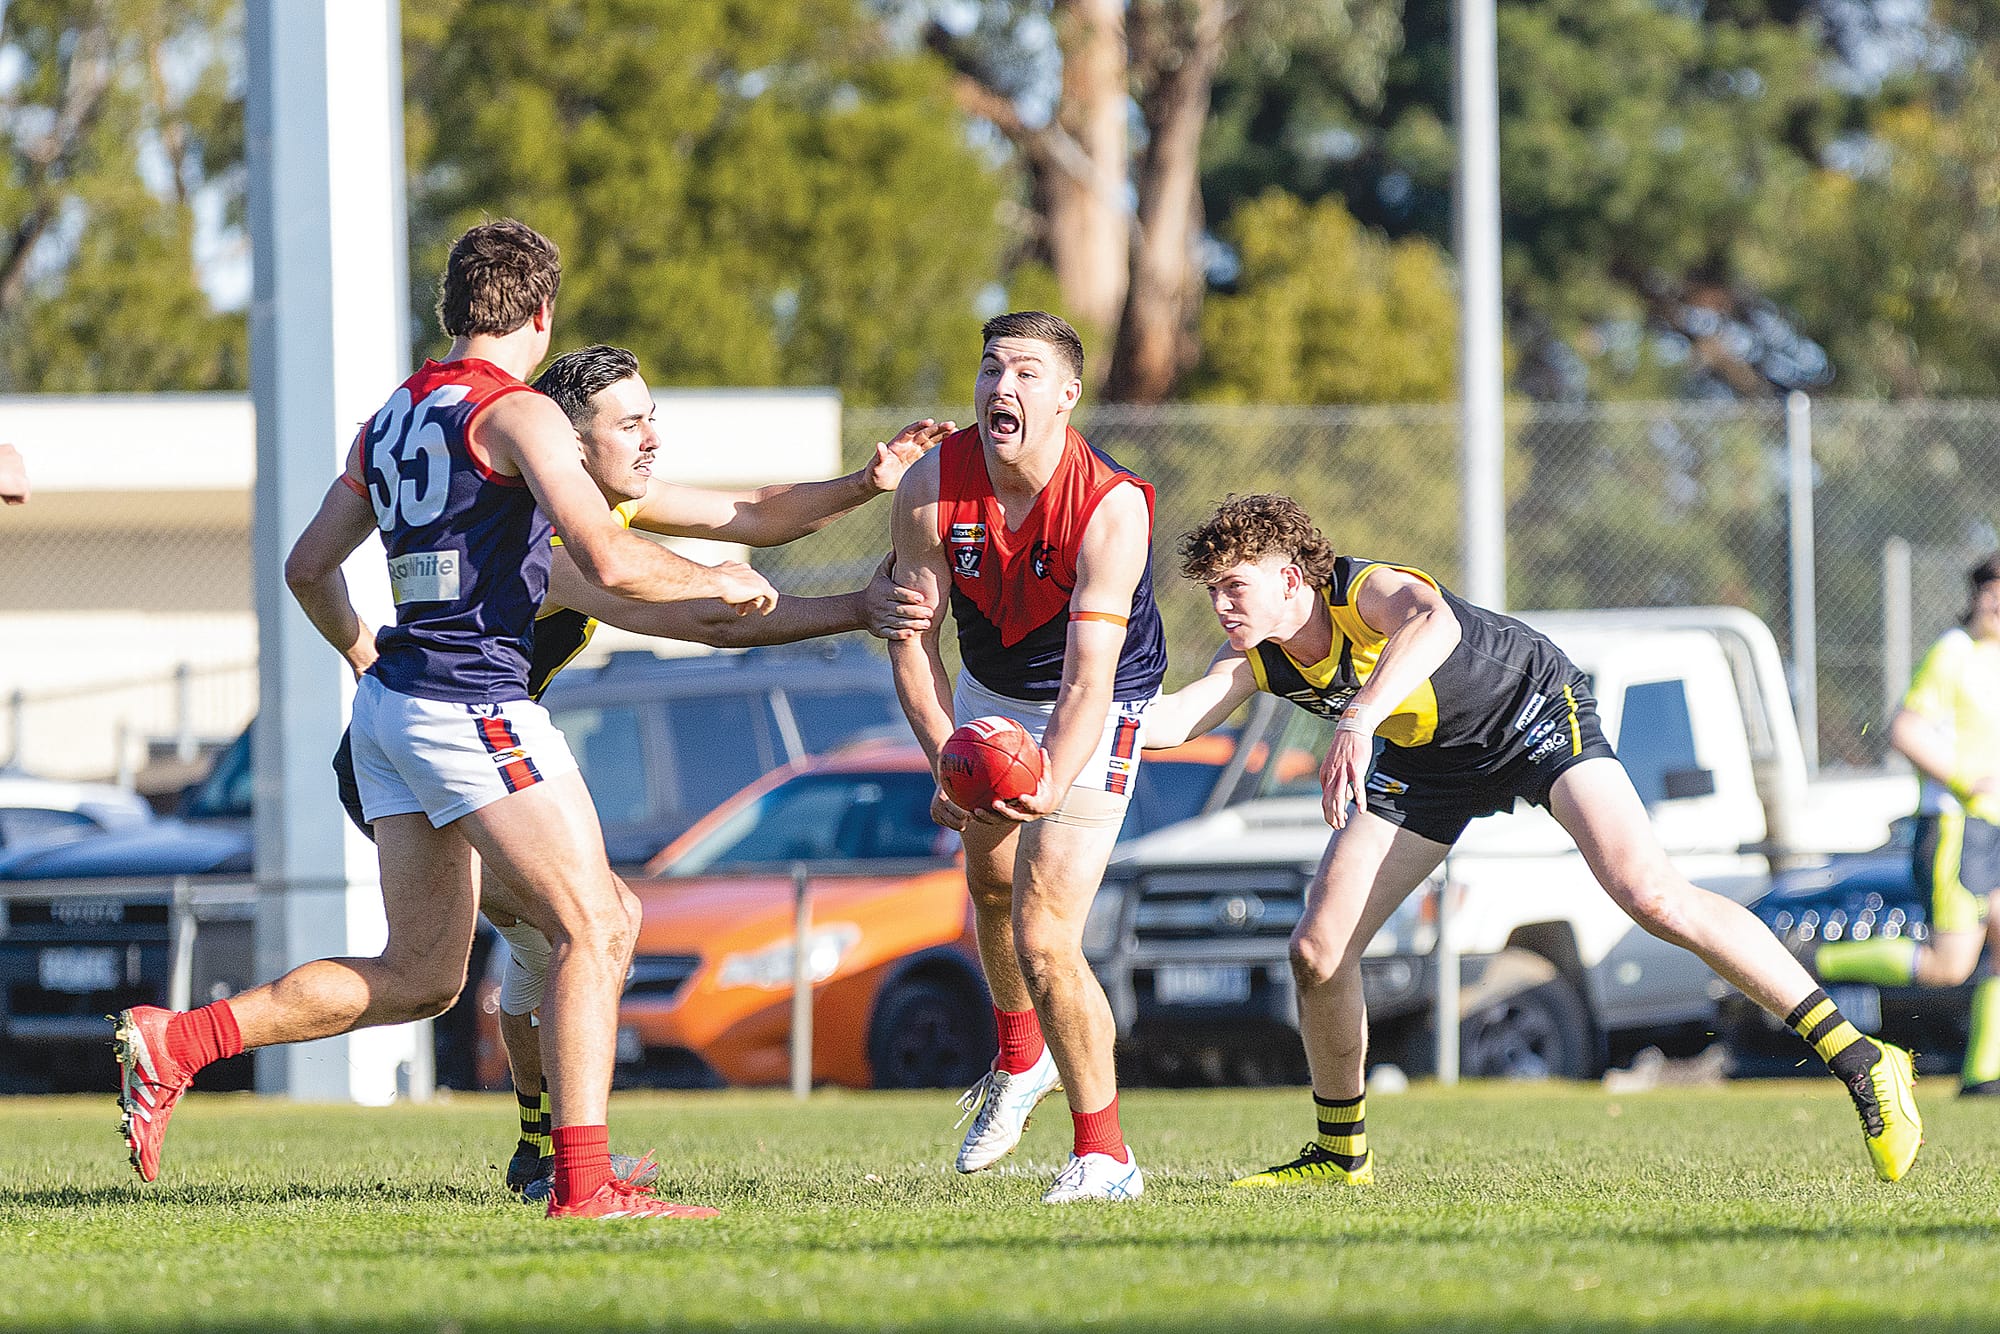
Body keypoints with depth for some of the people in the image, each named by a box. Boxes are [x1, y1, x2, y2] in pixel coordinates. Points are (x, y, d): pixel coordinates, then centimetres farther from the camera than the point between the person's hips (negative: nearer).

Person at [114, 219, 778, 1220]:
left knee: (418, 976, 10)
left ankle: (179, 1040, 3)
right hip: (471, 700, -9)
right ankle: (584, 1183, -14)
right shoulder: (516, 414, -9)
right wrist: (719, 581, -1)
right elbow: (609, 562, -19)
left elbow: (308, 567, 25)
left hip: (390, 702, 9)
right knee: (595, 929, -6)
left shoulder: (389, 421, 16)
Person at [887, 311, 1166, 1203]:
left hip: (1094, 713, -5)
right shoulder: (932, 488, -20)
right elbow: (912, 640, -15)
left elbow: (1088, 680, -34)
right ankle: (1020, 1062, 53)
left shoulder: (1113, 508, -31)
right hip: (987, 691, 5)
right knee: (989, 877, 24)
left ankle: (1104, 1155, -1)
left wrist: (1048, 785, -49)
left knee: (1045, 940, -15)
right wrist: (947, 760, -29)